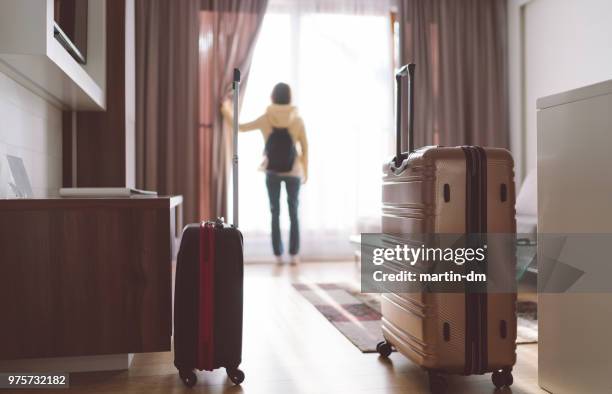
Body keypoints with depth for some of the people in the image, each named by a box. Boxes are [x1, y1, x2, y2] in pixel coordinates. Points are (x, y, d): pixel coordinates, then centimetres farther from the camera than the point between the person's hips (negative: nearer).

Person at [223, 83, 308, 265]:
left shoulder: (265, 119, -4)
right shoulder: (297, 119, -5)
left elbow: (241, 127, 9)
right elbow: (305, 148, -2)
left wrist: (229, 113, 26)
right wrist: (305, 171, 9)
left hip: (272, 172, 1)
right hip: (293, 172, -1)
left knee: (275, 214, 7)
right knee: (293, 213, 7)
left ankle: (278, 255, 7)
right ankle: (294, 254, 5)